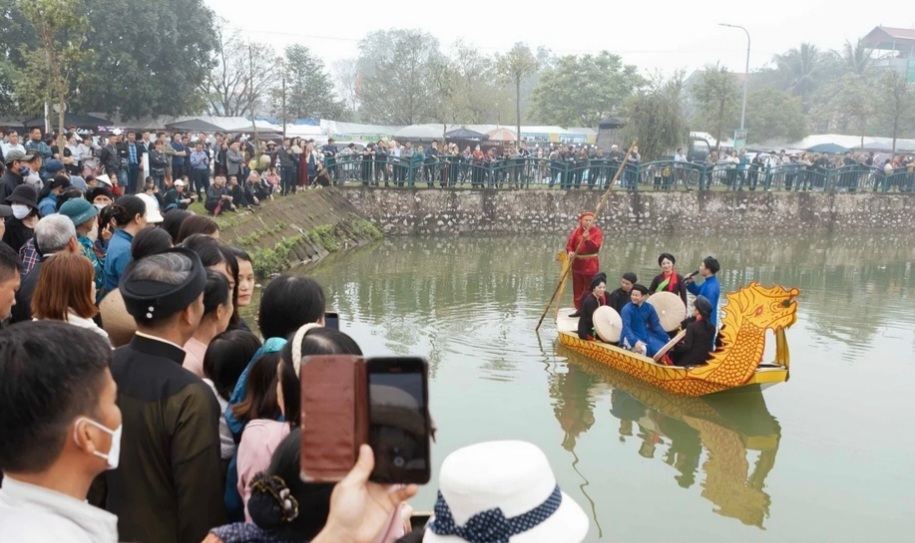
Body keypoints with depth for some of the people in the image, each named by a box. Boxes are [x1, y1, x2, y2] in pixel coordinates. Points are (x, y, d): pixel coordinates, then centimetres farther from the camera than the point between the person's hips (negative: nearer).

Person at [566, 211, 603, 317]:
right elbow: (569, 245, 2)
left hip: (590, 265, -4)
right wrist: (570, 252, -20)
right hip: (577, 264, 4)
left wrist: (588, 240, -35)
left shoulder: (597, 232, -5)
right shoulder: (576, 231, 6)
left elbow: (596, 247, -19)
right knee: (577, 288, 9)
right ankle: (579, 309, 18)